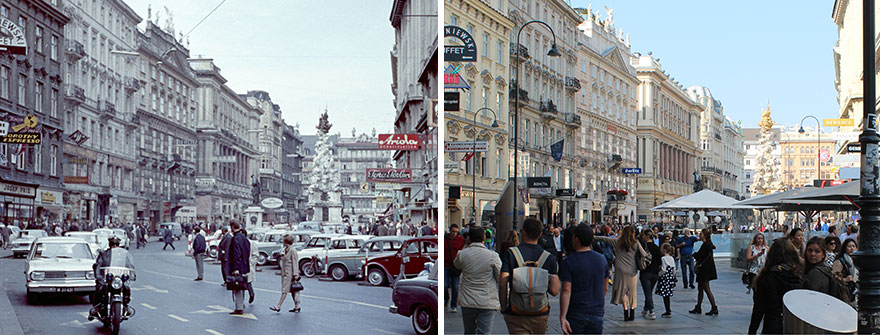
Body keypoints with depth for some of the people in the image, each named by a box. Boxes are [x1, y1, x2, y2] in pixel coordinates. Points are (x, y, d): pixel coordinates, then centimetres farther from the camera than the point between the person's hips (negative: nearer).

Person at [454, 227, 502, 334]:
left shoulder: (462, 254, -5)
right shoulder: (492, 256, -10)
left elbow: (456, 264, 19)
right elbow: (501, 278, -4)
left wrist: (466, 245, 15)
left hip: (467, 302, 3)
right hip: (487, 302, -2)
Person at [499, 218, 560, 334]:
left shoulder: (511, 253, -6)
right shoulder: (548, 257, 0)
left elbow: (502, 283, -13)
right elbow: (554, 291, -5)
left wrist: (504, 307, -1)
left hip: (516, 314, -2)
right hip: (540, 315, 2)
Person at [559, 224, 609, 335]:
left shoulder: (568, 262, -11)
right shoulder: (601, 259, 4)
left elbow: (566, 291, -17)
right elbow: (605, 288, 12)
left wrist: (562, 317, -17)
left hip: (575, 314, -4)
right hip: (597, 313, 4)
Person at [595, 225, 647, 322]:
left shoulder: (617, 241, -1)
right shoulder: (636, 243, -3)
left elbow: (604, 239, 9)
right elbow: (644, 254, -3)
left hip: (621, 270, 0)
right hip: (633, 270, 0)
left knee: (623, 290, 6)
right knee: (632, 291, 11)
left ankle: (626, 313, -2)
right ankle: (632, 314, 12)